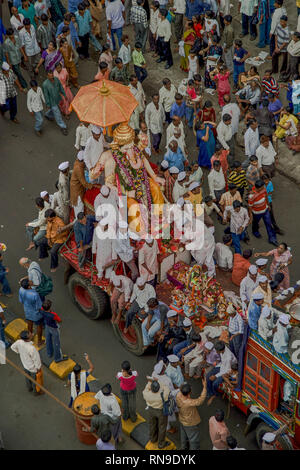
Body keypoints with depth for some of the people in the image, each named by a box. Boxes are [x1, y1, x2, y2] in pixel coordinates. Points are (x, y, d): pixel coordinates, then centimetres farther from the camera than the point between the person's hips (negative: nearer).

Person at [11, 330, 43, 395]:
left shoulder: (19, 342, -27)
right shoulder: (32, 349, -44)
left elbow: (13, 347, -4)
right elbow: (36, 359, -28)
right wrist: (39, 368, -10)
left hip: (25, 364, 6)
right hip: (33, 367, -6)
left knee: (27, 377, 32)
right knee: (35, 379, 23)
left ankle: (29, 388, 59)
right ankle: (36, 391, 49)